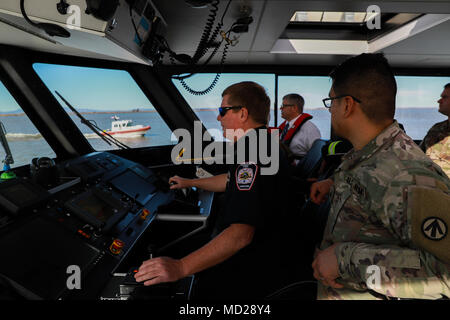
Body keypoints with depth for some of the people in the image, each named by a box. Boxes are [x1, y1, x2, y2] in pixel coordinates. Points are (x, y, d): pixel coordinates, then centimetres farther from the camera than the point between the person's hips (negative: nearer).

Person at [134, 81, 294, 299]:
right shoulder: (263, 143, 7)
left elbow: (241, 234, -35)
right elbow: (232, 181, 24)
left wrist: (181, 268, -35)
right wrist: (190, 182, 33)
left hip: (252, 272, -10)